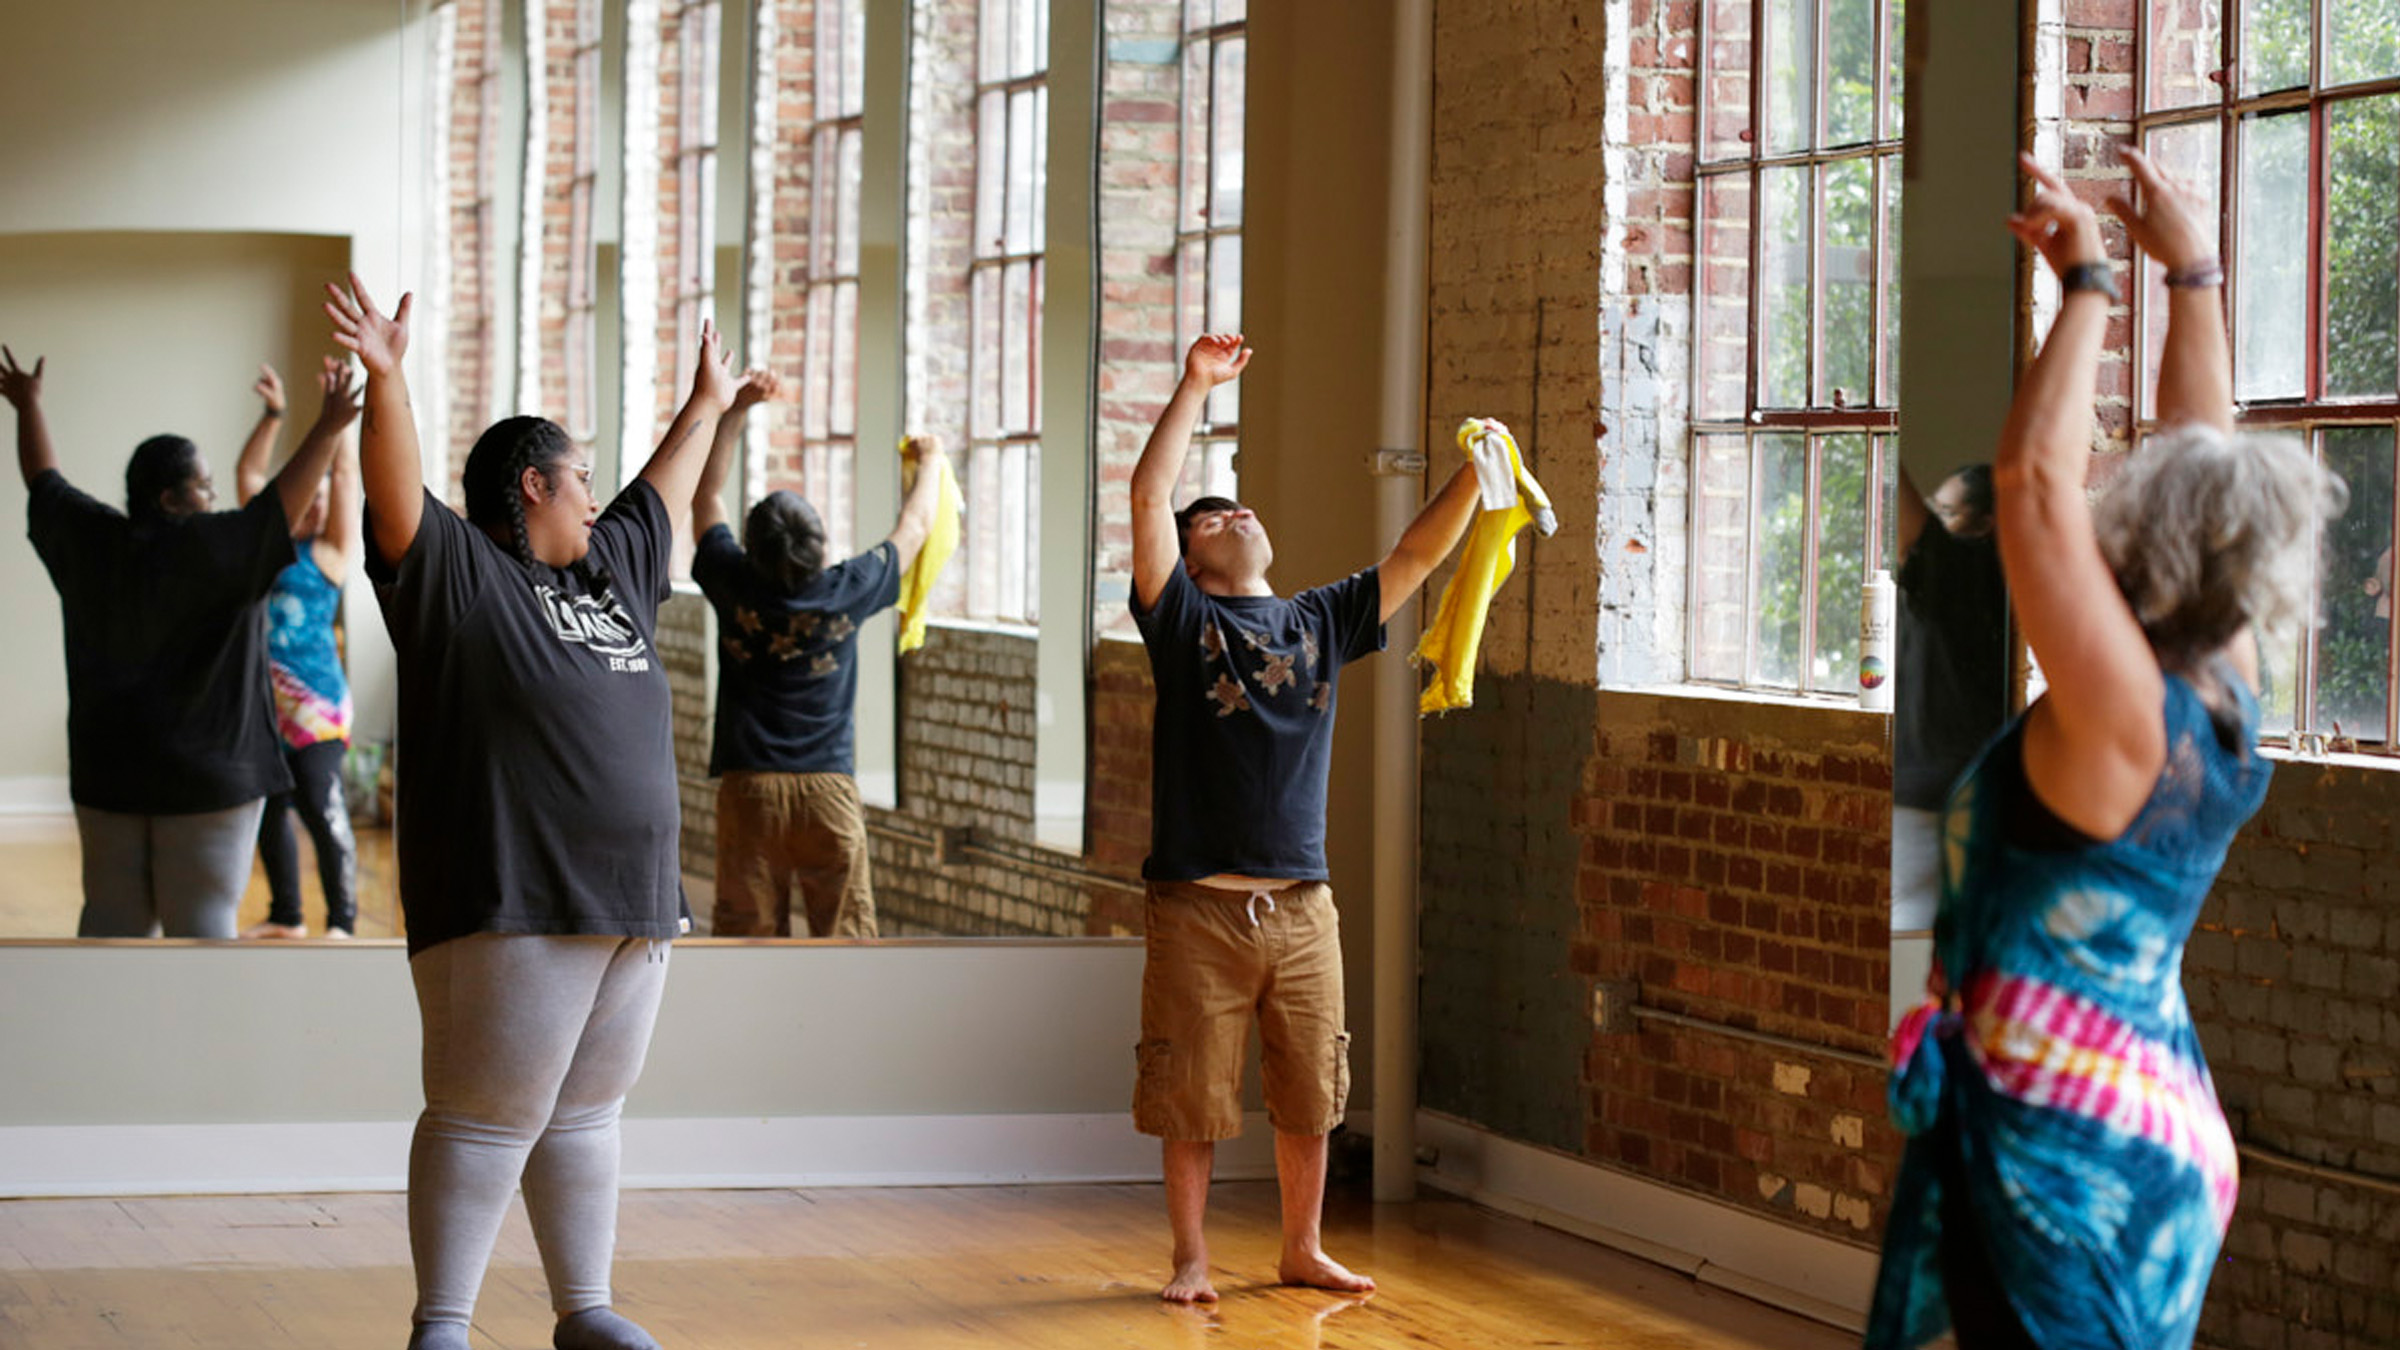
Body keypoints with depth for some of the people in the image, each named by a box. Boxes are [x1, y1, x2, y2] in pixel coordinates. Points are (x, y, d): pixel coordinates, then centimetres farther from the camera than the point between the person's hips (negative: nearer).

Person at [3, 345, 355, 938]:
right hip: (205, 773, -6)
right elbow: (282, 505, -23)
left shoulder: (89, 540, 3)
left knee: (111, 916, 11)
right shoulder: (207, 549, -16)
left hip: (106, 773, 6)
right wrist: (327, 430, -23)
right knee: (202, 920, -2)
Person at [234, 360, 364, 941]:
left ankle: (342, 922, -10)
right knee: (268, 812, 12)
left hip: (313, 706, -7)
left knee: (322, 810, -12)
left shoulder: (329, 550, 1)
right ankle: (286, 918, 22)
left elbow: (346, 473, -3)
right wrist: (273, 414, 12)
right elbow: (248, 473, 18)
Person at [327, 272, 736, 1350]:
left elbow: (662, 492, 36)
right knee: (486, 1118, -6)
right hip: (509, 906, -8)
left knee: (584, 1115, 14)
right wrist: (385, 380, -33)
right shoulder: (456, 572, -4)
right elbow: (396, 494, -19)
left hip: (629, 902, 8)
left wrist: (704, 408, 47)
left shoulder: (613, 568, 19)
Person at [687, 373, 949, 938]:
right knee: (843, 936, 0)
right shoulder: (844, 593, -4)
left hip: (747, 788, 1)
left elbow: (706, 494, 14)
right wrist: (929, 462, 32)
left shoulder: (736, 588, -2)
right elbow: (913, 529, 14)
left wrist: (735, 410, 17)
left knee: (745, 932, 2)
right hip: (827, 787, -1)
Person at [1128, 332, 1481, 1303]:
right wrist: (1195, 387, -9)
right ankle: (1191, 1257, 16)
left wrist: (1473, 478, -1)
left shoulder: (1321, 622, 12)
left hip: (1301, 906, 4)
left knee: (1310, 1095, 10)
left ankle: (1302, 1249, 24)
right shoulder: (1183, 622, 0)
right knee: (1191, 1097, 3)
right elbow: (1148, 499, -10)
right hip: (1199, 907, -4)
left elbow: (1415, 556, 11)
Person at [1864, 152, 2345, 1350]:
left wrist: (2089, 286, -15)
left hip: (2059, 1155, -8)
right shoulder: (2225, 702, 2)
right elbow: (2209, 456, 13)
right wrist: (2192, 277, 18)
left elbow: (2036, 478, -24)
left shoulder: (2124, 715, -19)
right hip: (2163, 1133, 8)